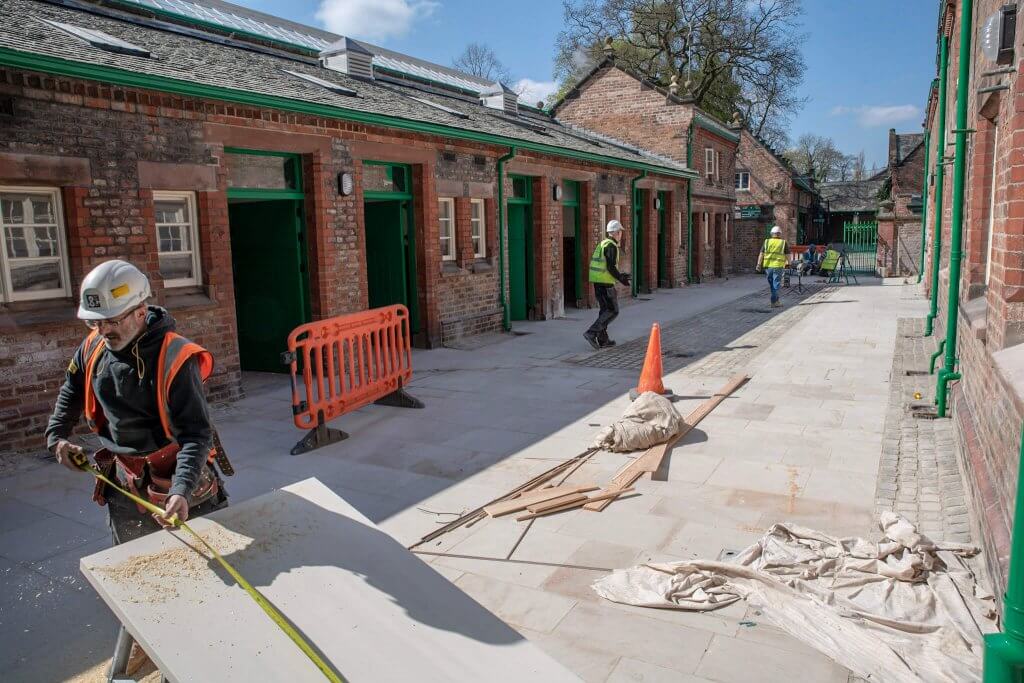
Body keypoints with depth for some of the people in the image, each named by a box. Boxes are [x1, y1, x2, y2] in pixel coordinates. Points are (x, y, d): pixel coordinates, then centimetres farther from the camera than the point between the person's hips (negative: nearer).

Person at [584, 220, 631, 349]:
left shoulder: (602, 244, 17)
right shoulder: (611, 246, -13)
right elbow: (611, 267, -19)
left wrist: (620, 275, 23)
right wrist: (621, 279, -7)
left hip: (596, 281, 9)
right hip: (605, 282, -9)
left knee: (605, 309, 15)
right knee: (613, 311, -3)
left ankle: (603, 340, 15)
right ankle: (591, 333, -14)